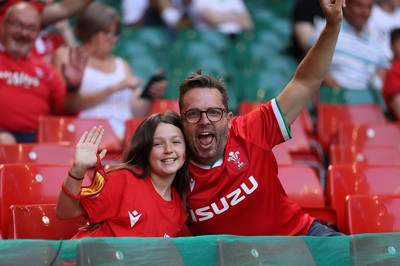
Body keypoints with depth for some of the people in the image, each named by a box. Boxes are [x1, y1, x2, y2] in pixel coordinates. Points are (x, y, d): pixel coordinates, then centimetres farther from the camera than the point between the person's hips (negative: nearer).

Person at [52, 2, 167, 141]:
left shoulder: (122, 65, 27)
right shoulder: (65, 55, 14)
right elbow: (71, 103, -3)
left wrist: (151, 96, -1)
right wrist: (114, 88, -8)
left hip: (123, 131, 5)